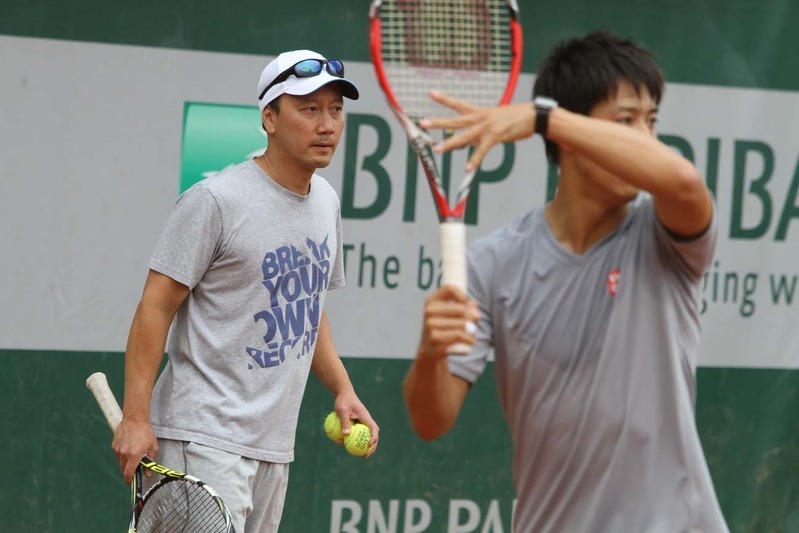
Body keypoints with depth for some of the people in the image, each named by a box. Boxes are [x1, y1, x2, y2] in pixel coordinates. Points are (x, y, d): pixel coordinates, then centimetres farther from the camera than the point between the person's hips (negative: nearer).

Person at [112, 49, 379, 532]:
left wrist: (343, 389, 12)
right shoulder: (216, 201, -11)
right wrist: (136, 416, -18)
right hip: (205, 437, -8)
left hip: (275, 446, 8)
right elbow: (155, 309, -11)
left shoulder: (326, 201, 14)